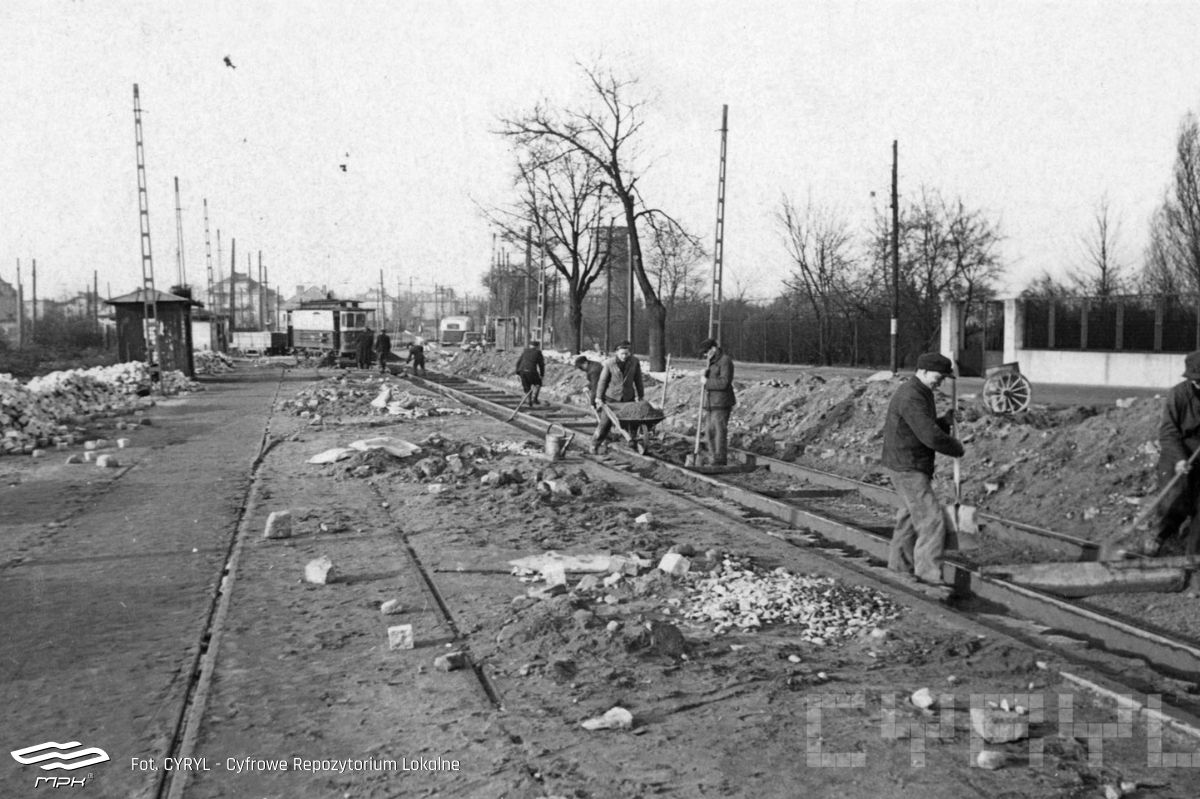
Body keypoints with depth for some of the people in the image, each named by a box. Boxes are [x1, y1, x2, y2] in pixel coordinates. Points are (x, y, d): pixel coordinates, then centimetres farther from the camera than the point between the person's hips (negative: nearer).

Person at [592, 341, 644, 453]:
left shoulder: (635, 362, -5)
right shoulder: (609, 363, -12)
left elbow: (638, 380, 5)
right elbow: (602, 381, -5)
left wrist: (640, 396, 10)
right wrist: (599, 398, -3)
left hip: (628, 397, 2)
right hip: (611, 397, -2)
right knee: (604, 423, 0)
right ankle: (595, 446, 15)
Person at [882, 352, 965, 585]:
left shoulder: (921, 393, 13)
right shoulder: (911, 397, -22)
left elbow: (929, 428, 17)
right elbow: (931, 437, -27)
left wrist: (946, 420, -2)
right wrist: (957, 448, -10)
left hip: (914, 467, 11)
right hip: (907, 468, -11)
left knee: (910, 515, 20)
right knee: (931, 519, -10)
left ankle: (900, 565, 32)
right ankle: (929, 573, -7)